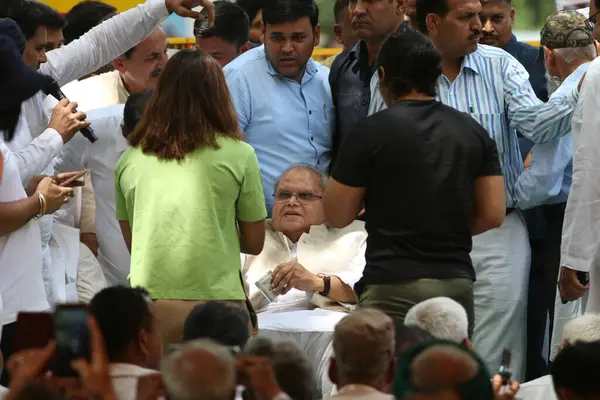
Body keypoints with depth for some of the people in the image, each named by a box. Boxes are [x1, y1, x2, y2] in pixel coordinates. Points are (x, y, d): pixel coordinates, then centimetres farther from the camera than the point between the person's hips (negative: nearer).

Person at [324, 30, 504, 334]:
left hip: (393, 284, -4)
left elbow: (336, 215, 1)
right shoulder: (472, 131, 9)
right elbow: (493, 214, 8)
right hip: (457, 283, 4)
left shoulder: (372, 132, -4)